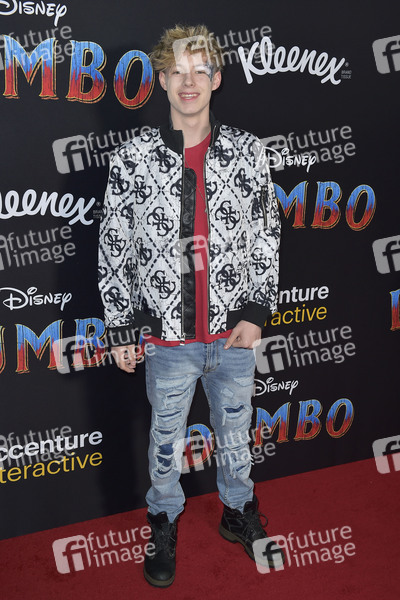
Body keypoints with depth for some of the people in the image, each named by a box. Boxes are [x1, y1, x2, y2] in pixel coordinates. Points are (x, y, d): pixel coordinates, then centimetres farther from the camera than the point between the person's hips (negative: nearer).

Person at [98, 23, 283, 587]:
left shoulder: (247, 152, -2)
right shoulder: (133, 158, -6)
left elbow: (267, 236, 3)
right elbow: (113, 248, -1)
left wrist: (256, 312, -4)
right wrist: (120, 329, 0)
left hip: (234, 333, 2)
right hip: (168, 336, -1)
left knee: (236, 434, 20)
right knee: (166, 441, 16)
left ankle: (238, 511, 45)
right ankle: (165, 525, 40)